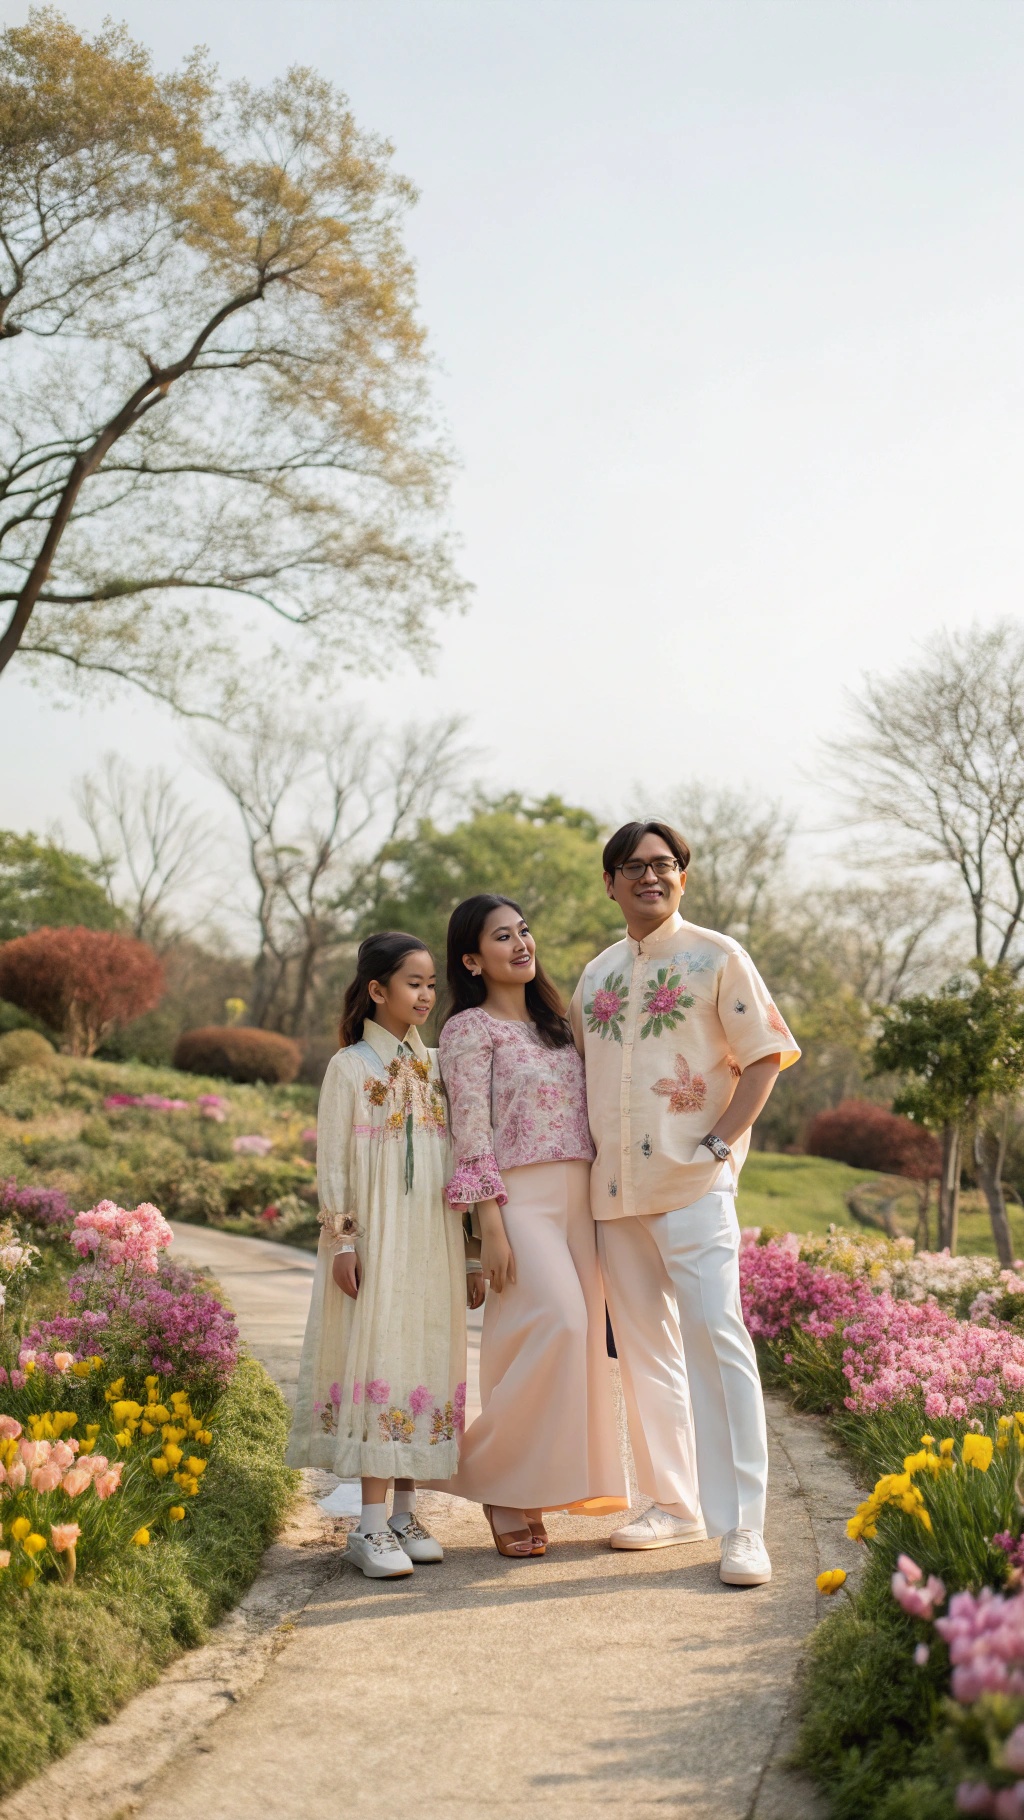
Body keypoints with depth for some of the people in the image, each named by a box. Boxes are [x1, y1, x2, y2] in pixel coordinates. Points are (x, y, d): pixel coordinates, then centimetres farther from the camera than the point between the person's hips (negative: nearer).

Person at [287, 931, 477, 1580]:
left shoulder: (438, 1065, 12)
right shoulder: (350, 1067, -1)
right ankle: (372, 1525, -2)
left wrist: (469, 1249, 12)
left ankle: (405, 1513, 15)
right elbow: (332, 1161, -3)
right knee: (379, 1359, -7)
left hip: (435, 1240, 5)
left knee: (428, 1359, 5)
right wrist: (341, 1242, -10)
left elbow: (459, 1155, 15)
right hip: (377, 1237, -5)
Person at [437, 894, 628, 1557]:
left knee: (580, 1331, 1)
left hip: (578, 1196, 7)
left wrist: (601, 1204, 14)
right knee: (556, 1322, -19)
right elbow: (471, 1131, -9)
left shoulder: (556, 1024, 19)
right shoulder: (469, 1029, -2)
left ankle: (529, 1488, 11)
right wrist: (490, 1227, -15)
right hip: (519, 1197, -7)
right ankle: (497, 1481, -3)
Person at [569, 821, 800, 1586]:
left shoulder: (717, 956, 0)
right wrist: (596, 1159, 10)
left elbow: (765, 1056, -2)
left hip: (692, 1182, -6)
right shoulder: (595, 975, 15)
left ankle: (743, 1527, -11)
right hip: (615, 1186, 6)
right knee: (644, 1347, 11)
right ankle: (675, 1503, 22)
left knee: (715, 1336, -13)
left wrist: (719, 1143, -12)